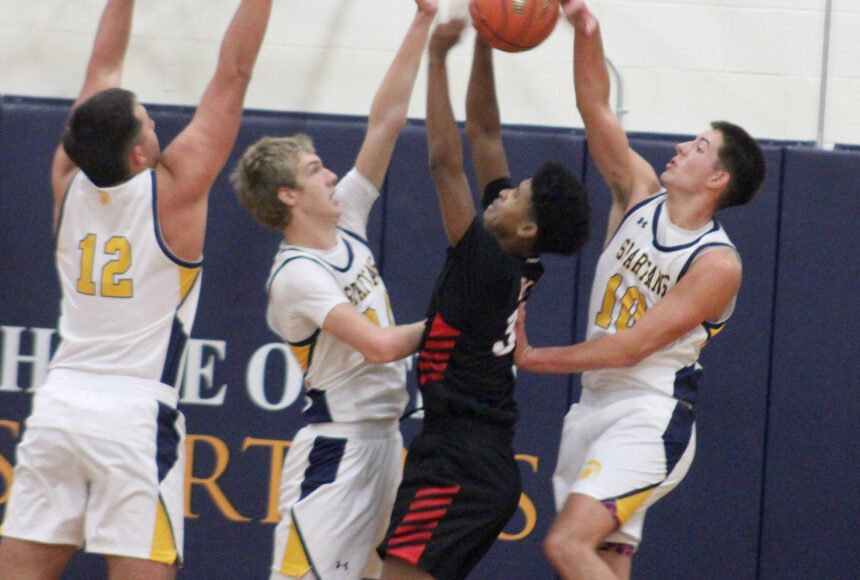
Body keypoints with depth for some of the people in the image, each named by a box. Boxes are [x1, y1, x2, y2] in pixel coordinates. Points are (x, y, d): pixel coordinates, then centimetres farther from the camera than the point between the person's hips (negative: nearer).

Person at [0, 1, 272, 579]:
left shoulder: (70, 183, 4)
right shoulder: (173, 190, -8)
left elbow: (103, 72, 17)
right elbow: (233, 75, -4)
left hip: (59, 402, 5)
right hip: (135, 413, -5)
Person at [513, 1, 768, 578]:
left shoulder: (717, 264, -14)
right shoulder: (640, 194, 6)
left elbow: (630, 347, -16)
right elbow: (596, 108, 2)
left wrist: (533, 357, -11)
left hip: (649, 417, -8)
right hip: (595, 407, 8)